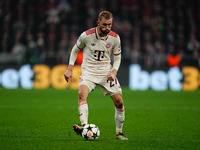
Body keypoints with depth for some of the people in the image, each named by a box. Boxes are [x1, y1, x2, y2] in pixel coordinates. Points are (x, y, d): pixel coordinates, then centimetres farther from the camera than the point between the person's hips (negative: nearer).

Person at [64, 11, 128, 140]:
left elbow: (117, 58, 8)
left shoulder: (115, 38, -5)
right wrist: (70, 69, 1)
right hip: (89, 71, -2)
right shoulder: (86, 35, -12)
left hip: (106, 72, 2)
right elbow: (75, 50, 6)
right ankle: (84, 126, -44)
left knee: (119, 102, -4)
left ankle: (119, 132, 15)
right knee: (82, 93, -31)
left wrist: (113, 72, -10)